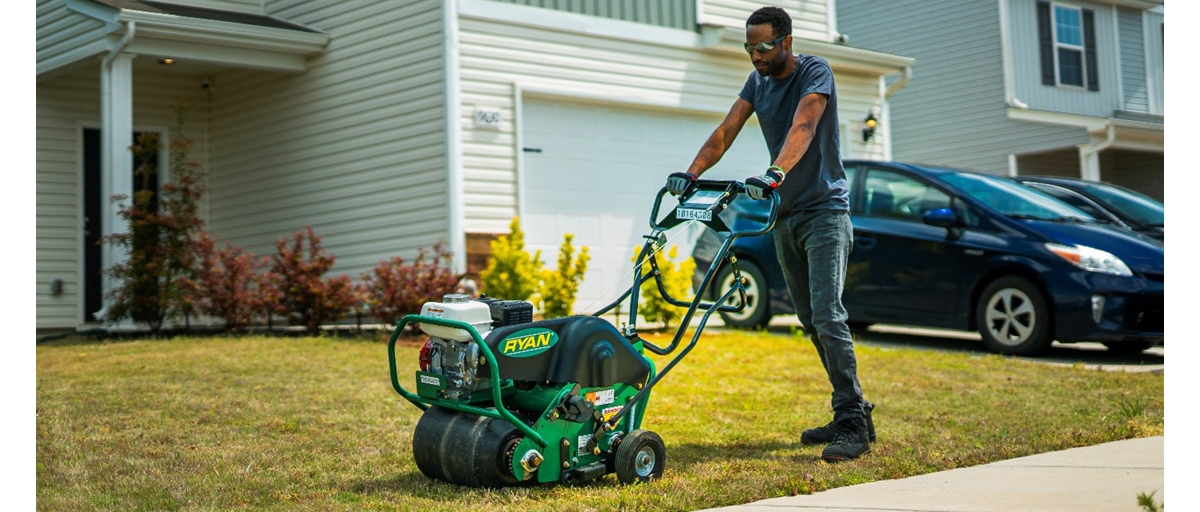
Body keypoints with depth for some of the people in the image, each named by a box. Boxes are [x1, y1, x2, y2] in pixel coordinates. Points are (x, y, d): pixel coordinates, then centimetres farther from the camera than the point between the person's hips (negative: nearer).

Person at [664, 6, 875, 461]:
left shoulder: (814, 72, -11)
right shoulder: (757, 81, 10)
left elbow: (803, 127, -28)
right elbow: (726, 131, 0)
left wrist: (775, 174, -44)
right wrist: (691, 174, -15)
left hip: (824, 211, -8)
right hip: (784, 216, 8)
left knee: (827, 316, -17)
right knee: (810, 321, 8)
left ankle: (852, 424, -16)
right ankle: (851, 412, 15)